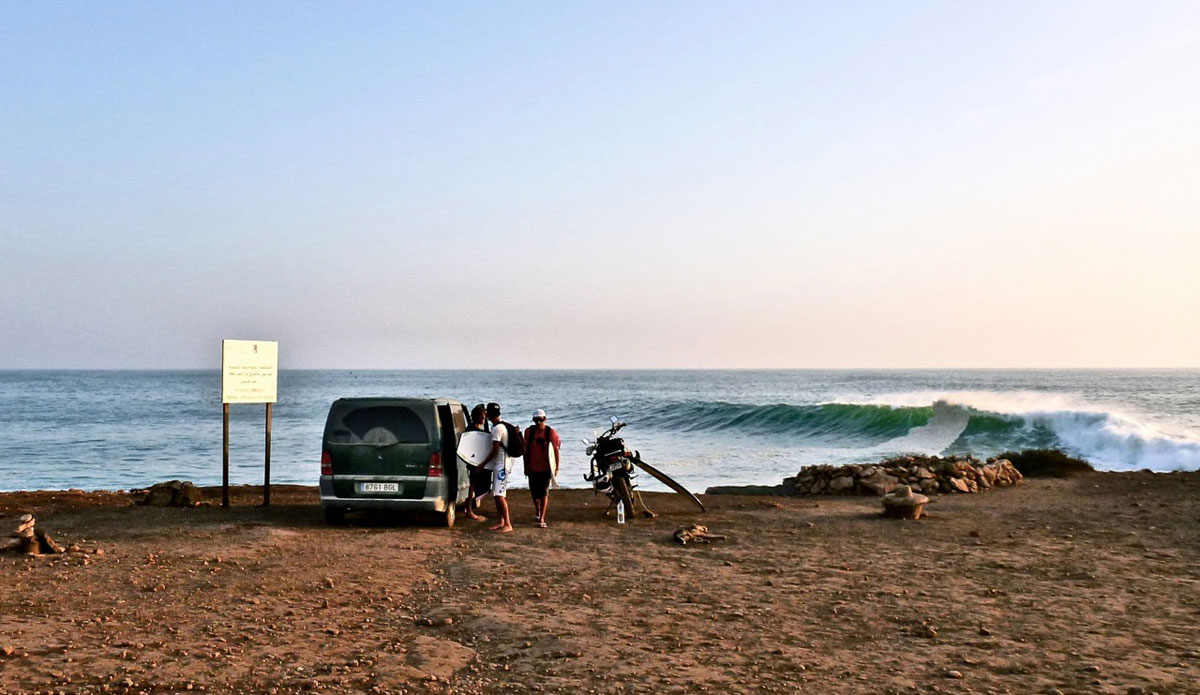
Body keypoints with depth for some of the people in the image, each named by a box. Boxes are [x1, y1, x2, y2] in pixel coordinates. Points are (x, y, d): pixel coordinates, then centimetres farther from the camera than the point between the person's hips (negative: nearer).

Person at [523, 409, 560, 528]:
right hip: (533, 467, 3)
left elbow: (556, 450, -4)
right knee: (534, 491, 12)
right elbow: (526, 450, 4)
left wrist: (557, 468, -5)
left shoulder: (551, 432, -8)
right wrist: (526, 467, 3)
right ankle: (537, 511, 40)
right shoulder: (529, 431, -2)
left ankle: (542, 519, -5)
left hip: (546, 467, -3)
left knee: (544, 492, -6)